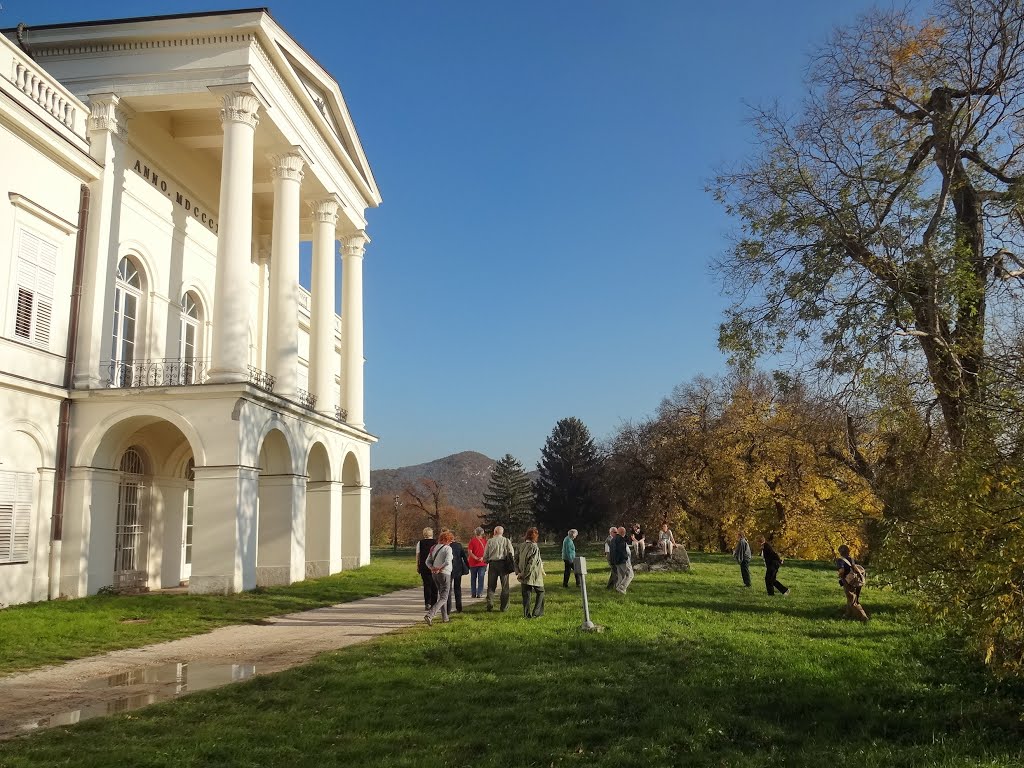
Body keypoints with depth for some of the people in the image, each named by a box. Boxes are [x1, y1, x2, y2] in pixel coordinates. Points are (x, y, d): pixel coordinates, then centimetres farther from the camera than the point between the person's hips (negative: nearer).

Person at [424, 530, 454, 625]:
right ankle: (429, 615, -19)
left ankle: (445, 617, 28)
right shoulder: (448, 548, -13)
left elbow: (427, 561, 7)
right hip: (444, 574, -8)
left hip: (435, 574, 8)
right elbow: (447, 562, -26)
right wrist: (439, 568, -14)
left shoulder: (434, 547, 8)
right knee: (443, 598, -3)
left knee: (442, 595, 21)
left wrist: (432, 568, -4)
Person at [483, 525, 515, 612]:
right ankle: (504, 607, 5)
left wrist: (487, 562, 20)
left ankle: (490, 606, 6)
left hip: (492, 563, 1)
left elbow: (485, 556, 2)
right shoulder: (506, 541, 1)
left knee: (491, 586, 10)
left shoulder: (490, 541, 1)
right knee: (505, 586, 6)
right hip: (503, 563, -1)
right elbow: (511, 553, -5)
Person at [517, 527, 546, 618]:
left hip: (524, 576, 6)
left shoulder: (522, 546, 3)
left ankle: (527, 614, 10)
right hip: (534, 575, -6)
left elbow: (517, 560, 6)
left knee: (526, 594, 10)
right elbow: (532, 562, -20)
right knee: (540, 592, 11)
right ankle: (536, 613, 8)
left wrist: (520, 572, 7)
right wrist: (525, 573, -13)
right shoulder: (534, 547, -16)